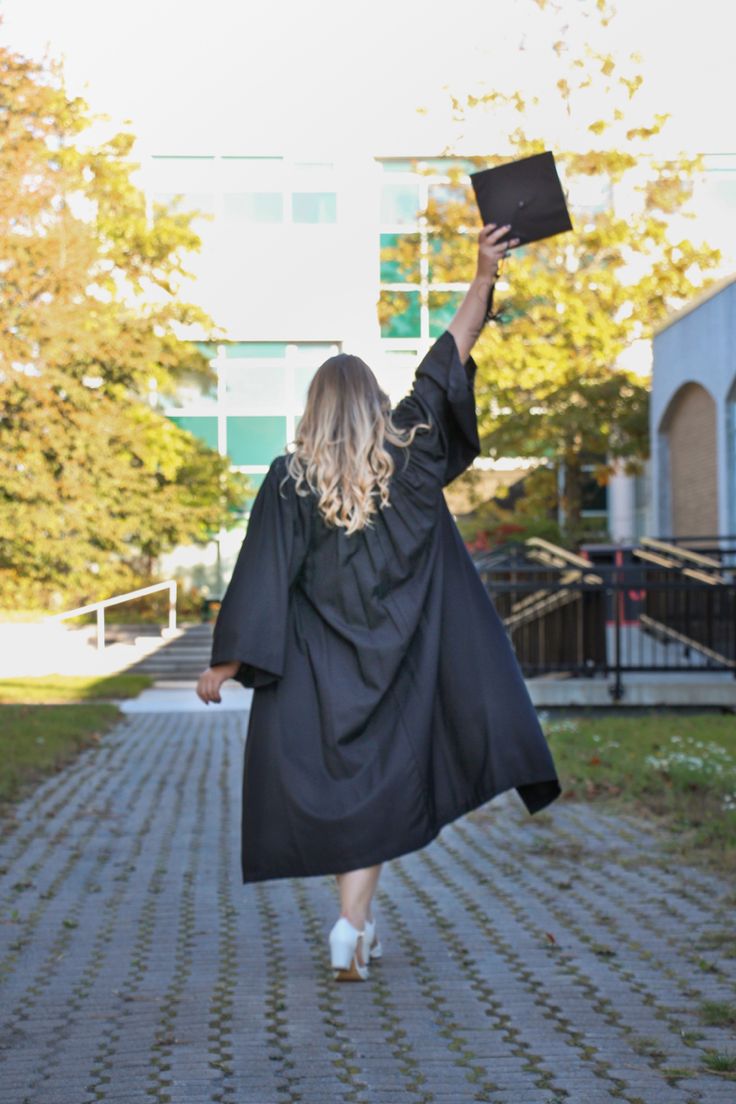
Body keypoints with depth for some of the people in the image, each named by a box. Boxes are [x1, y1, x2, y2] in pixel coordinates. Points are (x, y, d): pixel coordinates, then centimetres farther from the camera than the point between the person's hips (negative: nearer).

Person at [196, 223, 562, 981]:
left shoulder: (290, 480, -5)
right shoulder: (408, 456, -2)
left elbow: (260, 578, -10)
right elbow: (449, 359, 0)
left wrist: (223, 665, -6)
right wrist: (483, 278, 1)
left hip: (317, 672, 0)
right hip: (394, 665, 0)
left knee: (334, 785, 10)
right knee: (377, 785, 4)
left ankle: (360, 925, 12)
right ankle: (352, 926, -6)